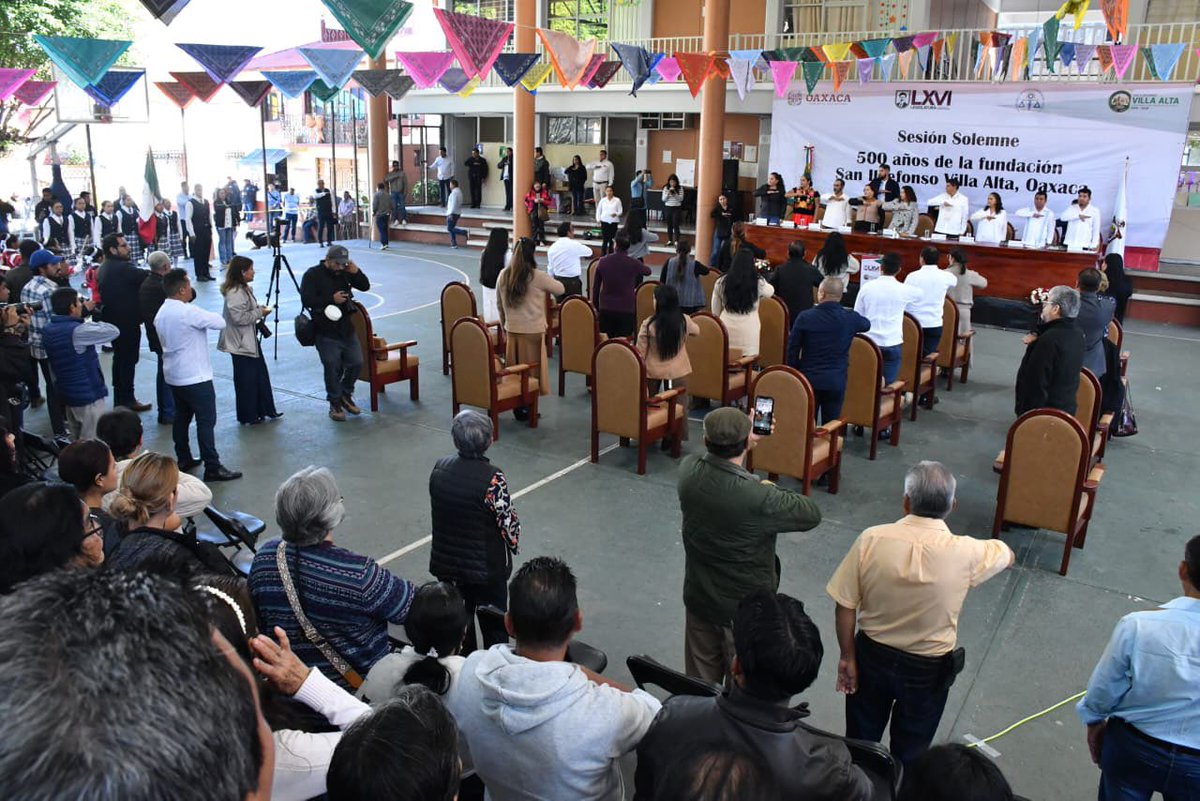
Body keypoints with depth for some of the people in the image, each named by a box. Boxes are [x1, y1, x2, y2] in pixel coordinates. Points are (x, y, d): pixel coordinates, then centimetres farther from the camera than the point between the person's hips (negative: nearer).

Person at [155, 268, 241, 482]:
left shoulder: (161, 313, 8)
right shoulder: (189, 312, -20)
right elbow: (220, 322, -17)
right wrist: (204, 315, 0)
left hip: (173, 375, 9)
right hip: (195, 377, -9)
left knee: (181, 417, 17)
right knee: (206, 421, -5)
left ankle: (183, 460, 26)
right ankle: (212, 468, -4)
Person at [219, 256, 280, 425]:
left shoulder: (246, 289, 10)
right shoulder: (234, 293, -21)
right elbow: (239, 317, -27)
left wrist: (259, 308, 6)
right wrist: (260, 312, -18)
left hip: (250, 340, 10)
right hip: (241, 343, -10)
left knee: (261, 375, 15)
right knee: (246, 380, 1)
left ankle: (266, 411, 24)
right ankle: (248, 417, 13)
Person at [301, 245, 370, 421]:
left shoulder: (344, 273, 7)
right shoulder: (313, 275, -7)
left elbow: (365, 286, 8)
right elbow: (306, 300, -15)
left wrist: (356, 273, -10)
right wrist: (331, 299, -21)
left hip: (347, 329, 5)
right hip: (326, 333, -5)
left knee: (356, 362, 7)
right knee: (332, 367, -4)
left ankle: (346, 394, 30)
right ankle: (335, 403, 13)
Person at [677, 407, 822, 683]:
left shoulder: (688, 472, -17)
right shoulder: (760, 498, -34)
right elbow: (812, 515, -16)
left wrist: (739, 439, 15)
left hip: (698, 598, 5)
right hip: (745, 609, -5)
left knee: (700, 681, 24)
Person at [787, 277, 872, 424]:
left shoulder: (804, 317, -11)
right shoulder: (850, 318, -7)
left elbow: (792, 350, -4)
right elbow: (866, 325, 18)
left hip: (808, 378, 0)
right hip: (836, 380, 0)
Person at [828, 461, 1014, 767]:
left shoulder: (871, 540, -22)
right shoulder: (965, 553, -24)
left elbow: (845, 606, -15)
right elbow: (1007, 555, 0)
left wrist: (847, 656, -1)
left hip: (872, 656, 1)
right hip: (929, 669, -1)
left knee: (860, 741, 24)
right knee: (910, 752, 23)